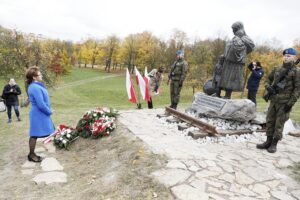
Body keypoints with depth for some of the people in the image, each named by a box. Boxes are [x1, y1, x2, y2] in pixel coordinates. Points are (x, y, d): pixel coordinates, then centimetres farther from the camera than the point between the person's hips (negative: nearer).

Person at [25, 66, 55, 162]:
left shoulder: (36, 86, 10)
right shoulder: (35, 88, -21)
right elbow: (41, 104, -24)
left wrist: (49, 110, 10)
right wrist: (49, 111, -9)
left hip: (40, 114, 10)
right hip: (38, 114, -10)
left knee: (35, 134, 16)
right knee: (34, 134, 2)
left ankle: (32, 154, 28)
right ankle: (31, 155, 15)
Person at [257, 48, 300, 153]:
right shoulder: (277, 69, 10)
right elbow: (268, 79, 20)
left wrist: (290, 103, -16)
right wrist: (268, 87, -2)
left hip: (284, 102, -5)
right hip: (273, 100, 5)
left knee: (279, 124, 1)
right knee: (270, 121, 9)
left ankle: (274, 144, 12)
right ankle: (268, 141, 20)